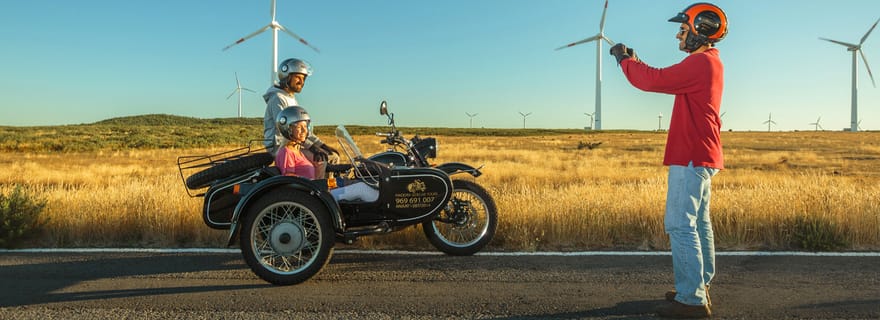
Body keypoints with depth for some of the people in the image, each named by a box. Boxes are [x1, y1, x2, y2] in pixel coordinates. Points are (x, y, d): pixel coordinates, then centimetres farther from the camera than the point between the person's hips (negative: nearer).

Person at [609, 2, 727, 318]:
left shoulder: (700, 62, -15)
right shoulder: (710, 63, 18)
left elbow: (655, 80, -19)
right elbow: (666, 80, 20)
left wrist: (624, 59, -3)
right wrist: (634, 60, 13)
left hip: (690, 158, -11)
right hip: (702, 157, 11)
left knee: (680, 225, -9)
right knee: (698, 223, 15)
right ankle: (700, 287, 25)